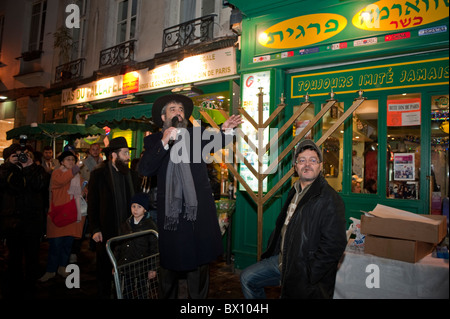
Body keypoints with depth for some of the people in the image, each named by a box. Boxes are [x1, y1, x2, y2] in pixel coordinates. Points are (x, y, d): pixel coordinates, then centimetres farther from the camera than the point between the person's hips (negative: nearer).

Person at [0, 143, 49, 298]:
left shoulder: (37, 169, 3)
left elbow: (40, 185, -15)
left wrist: (29, 166, -16)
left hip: (32, 222, -1)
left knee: (32, 256, 7)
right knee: (14, 256, 12)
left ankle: (29, 289, 21)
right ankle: (13, 290, 26)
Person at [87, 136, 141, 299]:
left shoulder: (133, 175, 8)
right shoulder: (98, 174, -3)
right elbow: (92, 204, -3)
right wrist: (95, 229, -8)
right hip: (106, 232, -3)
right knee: (105, 270, 11)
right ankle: (104, 294, 28)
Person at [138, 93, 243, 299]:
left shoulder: (197, 134, 11)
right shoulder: (153, 141, 6)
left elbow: (216, 142, -5)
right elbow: (144, 170, -8)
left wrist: (225, 129, -25)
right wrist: (164, 142, -17)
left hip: (198, 211, 0)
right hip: (170, 212, 0)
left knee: (200, 263, 6)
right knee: (169, 265, 14)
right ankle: (167, 296, 37)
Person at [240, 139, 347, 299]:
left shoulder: (330, 200, -19)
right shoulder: (295, 191, 9)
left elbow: (334, 245, -24)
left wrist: (305, 276, -21)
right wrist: (270, 253, 12)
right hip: (281, 260, 8)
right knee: (247, 278, 10)